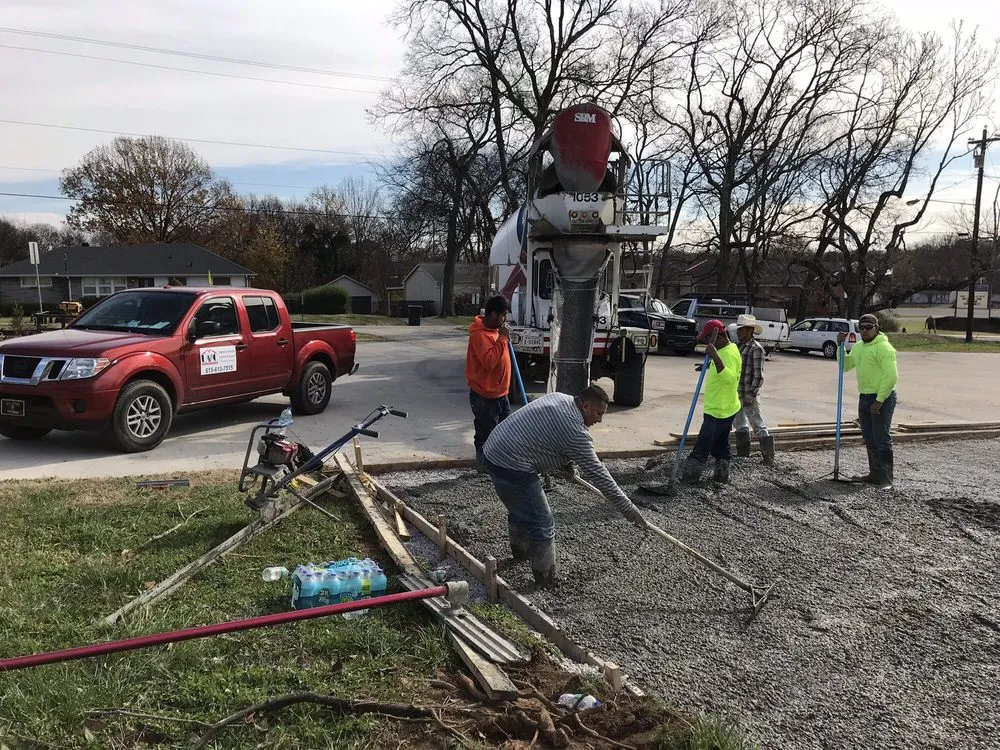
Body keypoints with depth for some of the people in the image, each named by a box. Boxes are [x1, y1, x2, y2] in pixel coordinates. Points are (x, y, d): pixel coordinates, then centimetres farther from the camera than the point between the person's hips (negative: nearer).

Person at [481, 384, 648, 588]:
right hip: (512, 468, -10)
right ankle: (546, 582, 8)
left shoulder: (559, 398, 9)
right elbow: (597, 473, -17)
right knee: (542, 525, -2)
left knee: (520, 509, 30)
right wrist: (628, 508, -11)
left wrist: (567, 463, 9)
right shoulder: (575, 430, -19)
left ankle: (520, 553, 50)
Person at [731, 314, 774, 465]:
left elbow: (758, 375, -18)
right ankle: (742, 453, 32)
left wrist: (750, 395, -21)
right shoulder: (737, 345, 10)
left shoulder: (756, 348, -15)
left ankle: (768, 457, 5)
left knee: (758, 424, -3)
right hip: (735, 393, 9)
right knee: (739, 423, 18)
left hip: (749, 395, -9)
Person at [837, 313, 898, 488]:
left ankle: (886, 478, -3)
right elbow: (845, 365, 25)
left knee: (882, 439, -7)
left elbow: (891, 376, -20)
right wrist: (840, 345, 11)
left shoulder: (883, 347, -14)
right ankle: (874, 474, 24)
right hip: (864, 398, 9)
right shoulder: (858, 347, 13)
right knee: (869, 439, 14)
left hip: (882, 398, -9)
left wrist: (879, 401, -21)